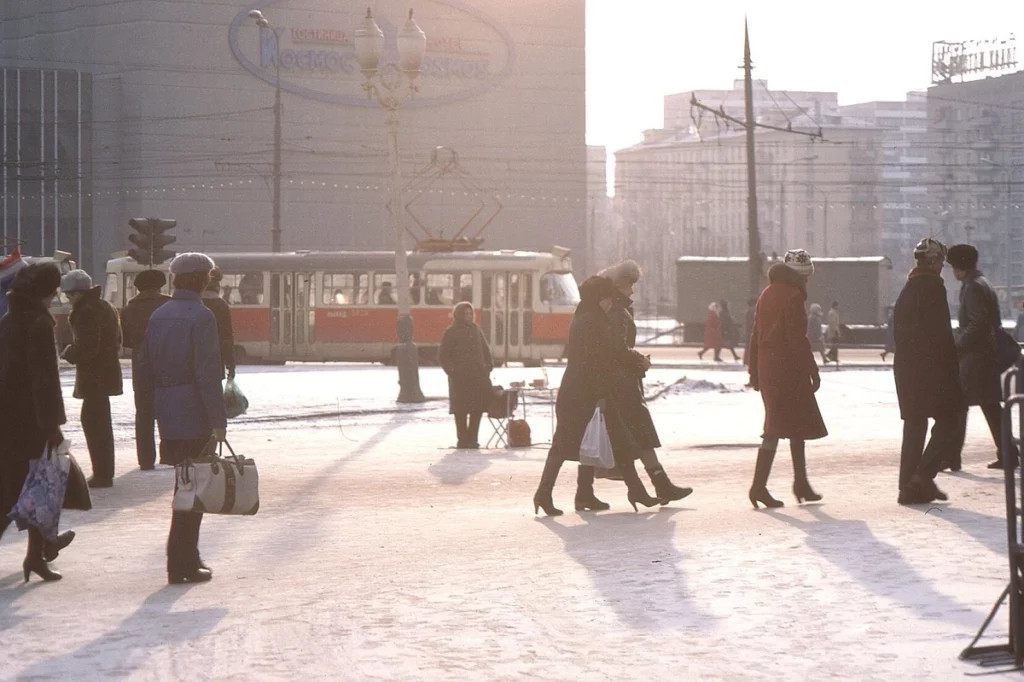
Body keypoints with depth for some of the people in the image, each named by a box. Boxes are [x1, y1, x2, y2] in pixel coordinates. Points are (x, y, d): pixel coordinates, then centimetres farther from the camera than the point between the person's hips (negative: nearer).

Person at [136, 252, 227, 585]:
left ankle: (188, 557, 24)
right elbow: (207, 373, -18)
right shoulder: (201, 317, -13)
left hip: (166, 411, 8)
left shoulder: (158, 316, 11)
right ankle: (181, 564, -1)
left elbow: (145, 367, 14)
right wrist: (218, 420, -17)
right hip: (195, 414, -7)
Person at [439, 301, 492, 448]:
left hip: (479, 376, 5)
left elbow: (485, 350, 20)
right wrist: (451, 370, -12)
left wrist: (488, 365, 8)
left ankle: (472, 439, 10)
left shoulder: (476, 330, 14)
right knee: (461, 409, 0)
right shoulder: (450, 332, -1)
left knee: (478, 408, 2)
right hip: (460, 377, -5)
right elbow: (443, 355, -2)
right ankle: (462, 440, 7)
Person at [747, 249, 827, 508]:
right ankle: (759, 485, -9)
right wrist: (813, 371, -13)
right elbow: (798, 339, -17)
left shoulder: (766, 294, 15)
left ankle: (801, 483, 19)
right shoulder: (793, 296, -12)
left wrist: (754, 372, 20)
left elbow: (755, 336, 16)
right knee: (776, 427, -5)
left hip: (767, 368, 9)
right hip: (788, 369, -9)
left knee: (797, 425, 16)